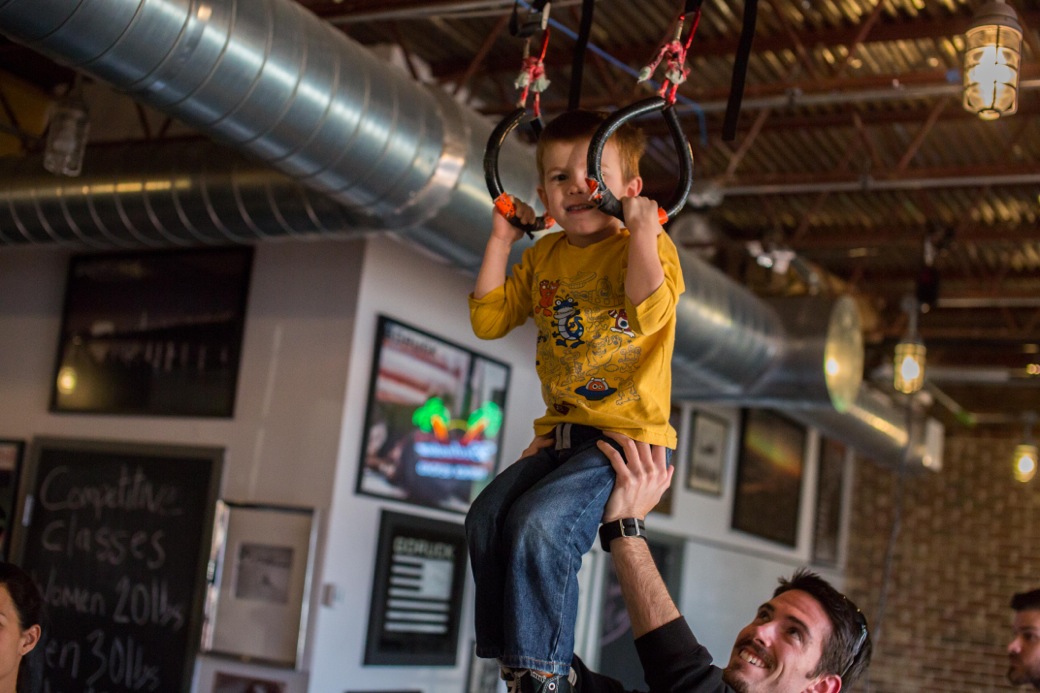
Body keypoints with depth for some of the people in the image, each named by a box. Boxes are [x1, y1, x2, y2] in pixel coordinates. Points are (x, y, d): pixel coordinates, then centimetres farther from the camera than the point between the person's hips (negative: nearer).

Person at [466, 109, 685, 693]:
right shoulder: (544, 256, 14)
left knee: (540, 523, -24)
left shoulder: (650, 243, -5)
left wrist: (640, 228, -20)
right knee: (488, 517, -6)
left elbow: (650, 312, -23)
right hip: (560, 434, 7)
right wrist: (501, 240, 10)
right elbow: (489, 320, 14)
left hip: (628, 434, -7)